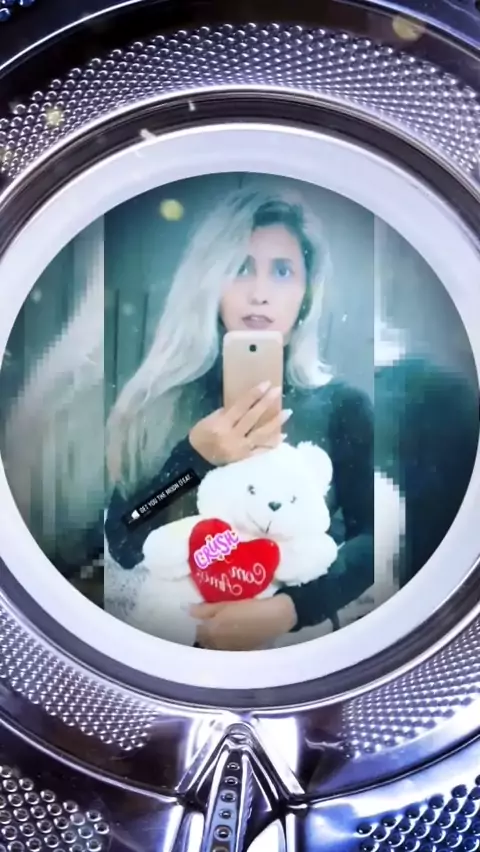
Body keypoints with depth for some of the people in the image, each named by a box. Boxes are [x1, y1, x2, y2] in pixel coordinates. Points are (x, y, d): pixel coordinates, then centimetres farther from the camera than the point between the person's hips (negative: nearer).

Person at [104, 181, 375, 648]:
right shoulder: (160, 398, -1)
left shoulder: (343, 405, -2)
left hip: (298, 640, 0)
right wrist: (194, 458, -18)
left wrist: (291, 607, -17)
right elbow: (124, 546, -5)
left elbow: (373, 538, -3)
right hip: (180, 637, 1)